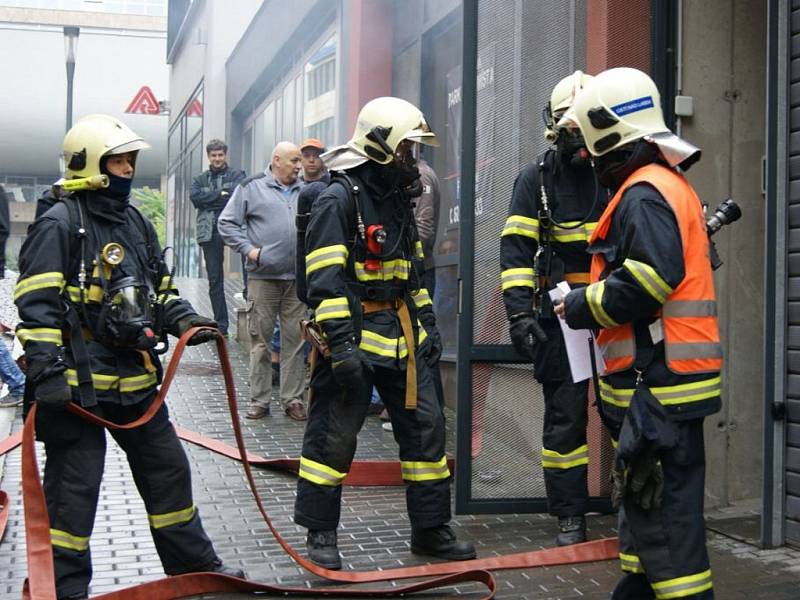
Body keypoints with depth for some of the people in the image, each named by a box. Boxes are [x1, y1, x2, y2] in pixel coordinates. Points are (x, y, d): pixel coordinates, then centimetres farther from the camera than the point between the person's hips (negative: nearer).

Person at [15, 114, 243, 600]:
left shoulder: (137, 222, 14)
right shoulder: (60, 224, -11)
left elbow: (158, 288, 23)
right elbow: (38, 306, -16)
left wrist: (185, 320, 4)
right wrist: (48, 371, -23)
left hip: (136, 376, 8)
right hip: (78, 380, -8)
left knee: (168, 469, 17)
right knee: (73, 488, 1)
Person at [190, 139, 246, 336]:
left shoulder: (237, 176, 10)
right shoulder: (200, 179, 19)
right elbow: (195, 197, 0)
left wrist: (210, 199, -7)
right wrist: (220, 194, -6)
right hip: (209, 233, 3)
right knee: (214, 279, 6)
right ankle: (221, 325, 11)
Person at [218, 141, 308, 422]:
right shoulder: (252, 187, 2)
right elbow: (227, 223, 3)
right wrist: (248, 249, -6)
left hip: (298, 278, 3)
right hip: (263, 276, -3)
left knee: (295, 340, 6)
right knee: (261, 340, 1)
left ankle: (293, 399, 14)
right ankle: (259, 400, 10)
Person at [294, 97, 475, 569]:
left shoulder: (399, 199, 15)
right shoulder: (338, 200, -12)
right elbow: (326, 282, -18)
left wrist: (428, 325, 17)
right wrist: (342, 345, -24)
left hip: (402, 335, 8)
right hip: (355, 337, -8)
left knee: (426, 425, 9)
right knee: (334, 436, 1)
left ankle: (431, 529, 20)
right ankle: (321, 534, 15)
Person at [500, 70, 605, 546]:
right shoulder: (537, 179, 4)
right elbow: (516, 250, -1)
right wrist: (520, 313, -11)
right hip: (561, 313, -1)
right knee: (565, 413, 4)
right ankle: (570, 516, 14)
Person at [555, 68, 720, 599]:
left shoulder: (645, 193, -14)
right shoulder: (669, 185, 18)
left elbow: (646, 282, -24)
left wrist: (580, 307, -11)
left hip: (659, 380, -11)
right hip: (661, 376, 11)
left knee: (662, 506, -6)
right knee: (643, 499, 20)